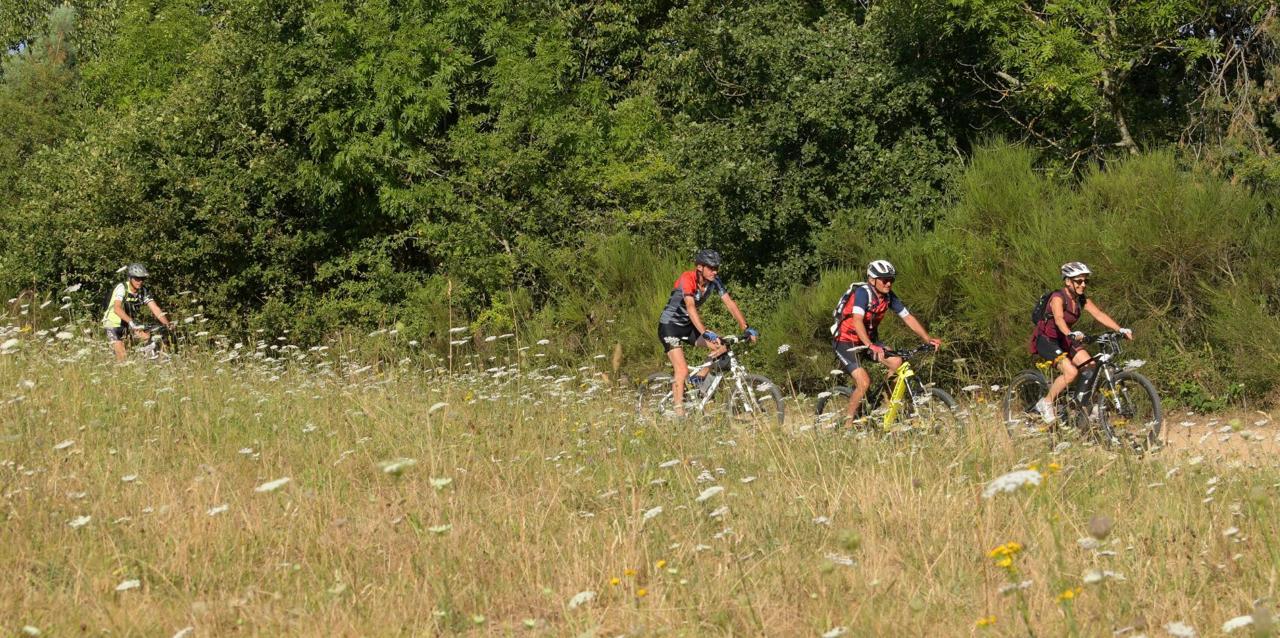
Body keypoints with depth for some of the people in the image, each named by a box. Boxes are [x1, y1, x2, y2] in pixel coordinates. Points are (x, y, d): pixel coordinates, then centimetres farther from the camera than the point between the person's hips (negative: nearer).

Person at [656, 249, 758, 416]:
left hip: (688, 326, 7)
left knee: (723, 347, -10)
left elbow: (729, 303, -11)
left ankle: (698, 379, 4)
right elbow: (691, 307, -40)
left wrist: (746, 327, -23)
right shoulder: (687, 279, -28)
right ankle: (679, 412, -16)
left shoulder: (714, 281, -8)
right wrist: (705, 332, -52)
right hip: (669, 326, -7)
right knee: (683, 370, -20)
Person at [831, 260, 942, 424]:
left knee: (896, 362, -14)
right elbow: (857, 320, -38)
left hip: (870, 339, 7)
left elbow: (908, 318, -2)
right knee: (864, 382, -22)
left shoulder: (889, 297, -6)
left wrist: (928, 339, -13)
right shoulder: (862, 292, -26)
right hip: (846, 342, -7)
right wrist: (871, 346, -51)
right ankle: (848, 421, -4)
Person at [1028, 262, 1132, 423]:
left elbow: (1100, 315, -10)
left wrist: (1120, 330, -25)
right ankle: (1046, 403, -9)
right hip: (1045, 340, -7)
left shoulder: (1082, 300, 0)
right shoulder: (1058, 298, -22)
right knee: (1071, 372, -26)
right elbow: (1059, 319, -40)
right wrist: (1070, 334, -59)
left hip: (1063, 340, 7)